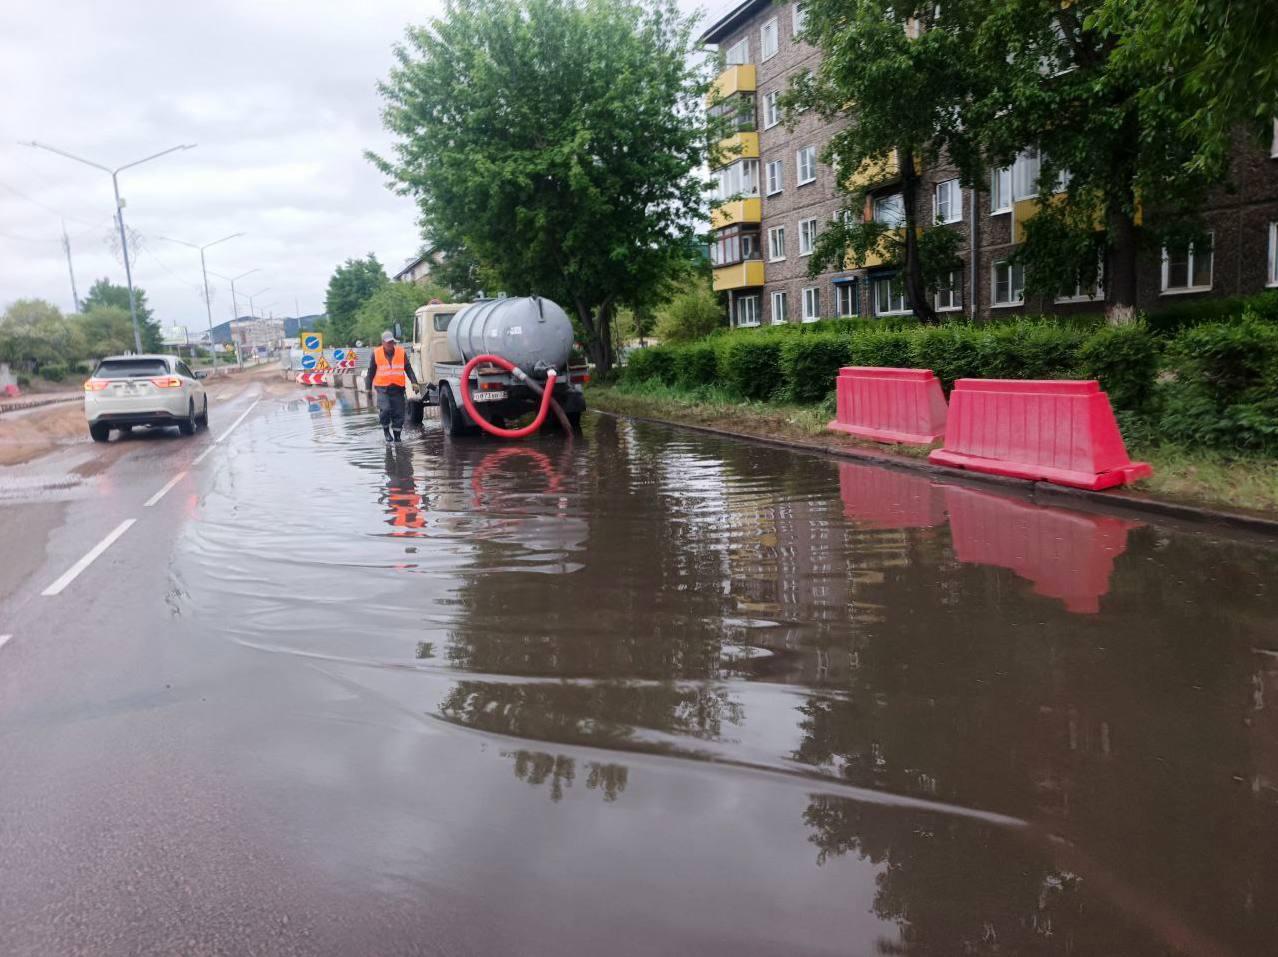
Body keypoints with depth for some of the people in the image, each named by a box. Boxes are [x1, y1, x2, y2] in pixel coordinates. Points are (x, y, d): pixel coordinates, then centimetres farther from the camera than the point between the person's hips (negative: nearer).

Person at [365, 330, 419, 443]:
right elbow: (371, 372, 10)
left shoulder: (401, 352, 5)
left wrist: (414, 382, -3)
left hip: (398, 388, 2)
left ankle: (396, 435, 17)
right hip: (382, 388, -2)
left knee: (398, 413, 3)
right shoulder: (375, 354, 2)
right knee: (385, 409, -20)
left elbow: (408, 369, 9)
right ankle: (386, 430, 5)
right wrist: (368, 387, 9)